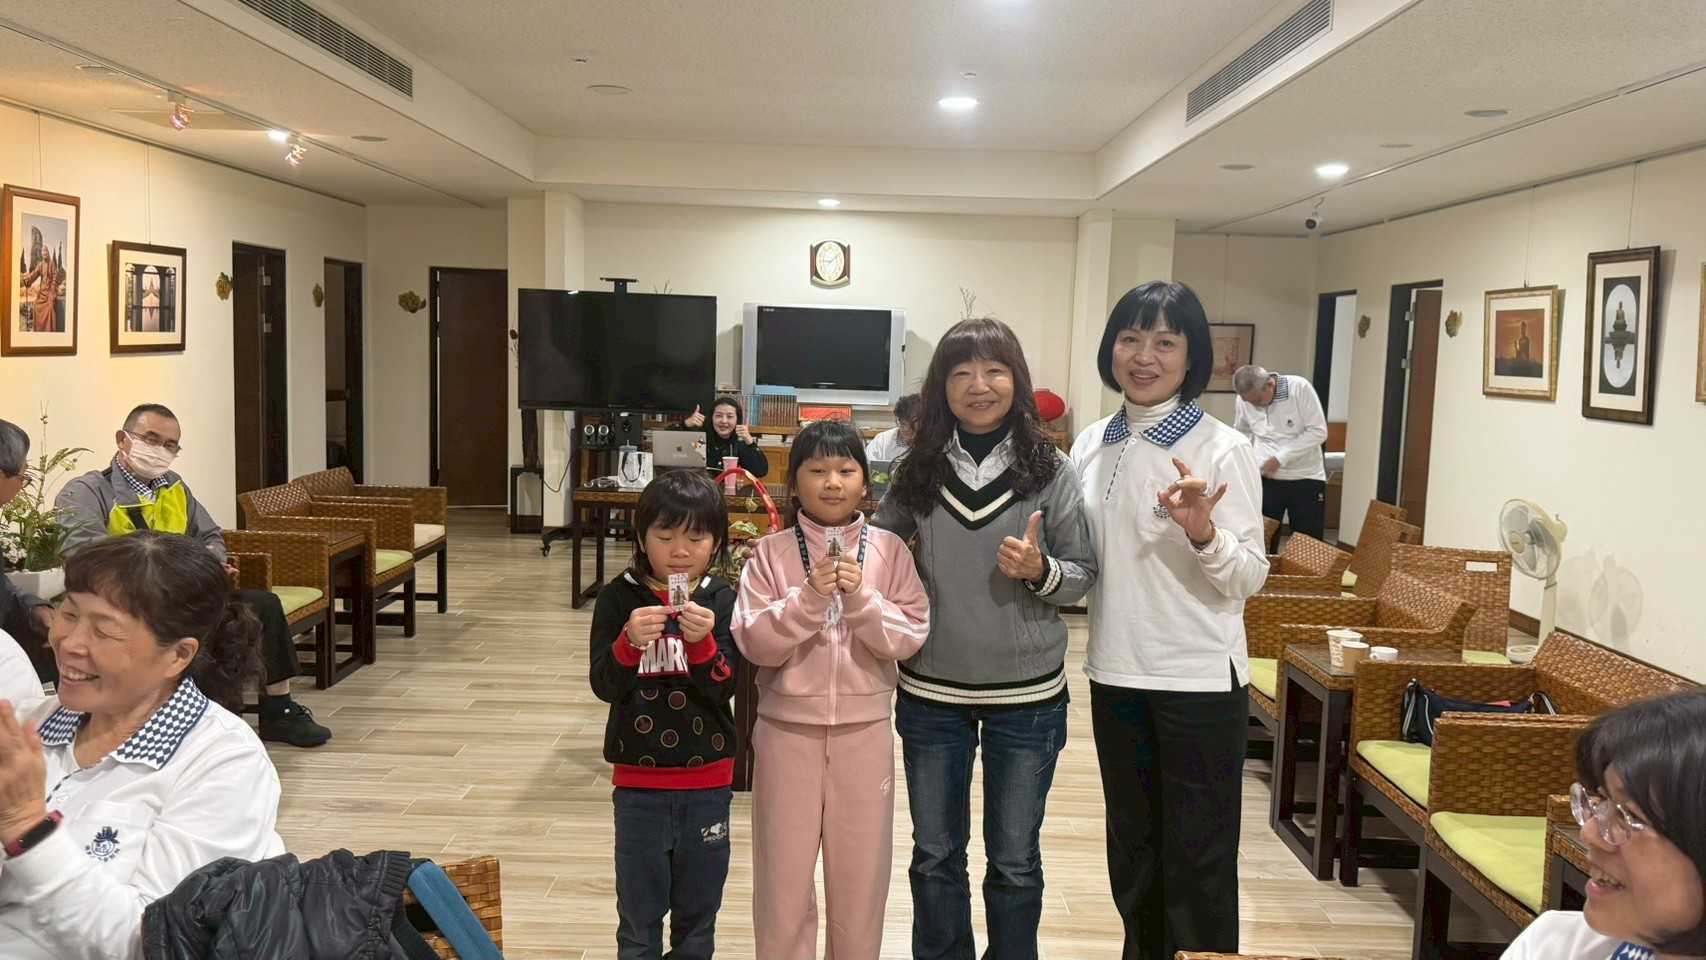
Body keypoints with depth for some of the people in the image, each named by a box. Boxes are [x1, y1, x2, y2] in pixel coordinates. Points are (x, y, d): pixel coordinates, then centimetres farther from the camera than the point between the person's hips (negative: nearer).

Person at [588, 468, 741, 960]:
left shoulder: (721, 601, -5)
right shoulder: (619, 598, -7)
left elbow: (726, 687, -11)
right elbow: (604, 685, -12)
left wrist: (702, 643, -29)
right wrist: (629, 643, -30)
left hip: (707, 780, 1)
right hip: (639, 779, -1)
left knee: (698, 911, 16)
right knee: (638, 914, 11)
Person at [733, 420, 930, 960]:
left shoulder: (889, 550, -2)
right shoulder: (770, 554, -5)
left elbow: (910, 638, -7)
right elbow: (754, 643, -11)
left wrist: (860, 597, -20)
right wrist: (809, 598, -22)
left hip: (864, 731, 1)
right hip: (787, 729, 0)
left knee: (861, 870, 14)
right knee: (783, 870, 11)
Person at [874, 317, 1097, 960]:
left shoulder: (1050, 471, -6)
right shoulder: (918, 472, -2)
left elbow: (1082, 575, -3)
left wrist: (1040, 570, -22)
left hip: (1026, 695, -1)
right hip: (931, 691, 2)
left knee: (1014, 860, 14)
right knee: (935, 856, 17)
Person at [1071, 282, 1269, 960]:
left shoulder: (1222, 449, -11)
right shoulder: (1091, 444, 4)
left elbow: (1249, 578, -12)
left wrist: (1203, 530, -29)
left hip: (1199, 679, -5)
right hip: (1115, 672, 6)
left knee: (1198, 856, 7)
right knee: (1131, 849, 20)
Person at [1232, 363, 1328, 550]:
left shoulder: (1300, 388, -16)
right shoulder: (1243, 400, -4)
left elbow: (1318, 432, -16)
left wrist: (1280, 457, -20)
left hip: (1306, 478, -3)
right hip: (1264, 480, 3)